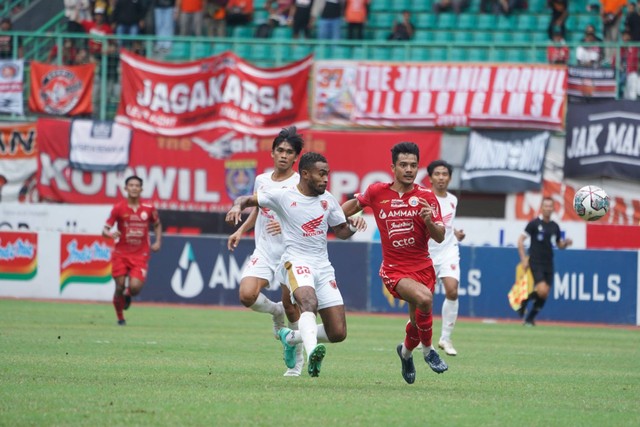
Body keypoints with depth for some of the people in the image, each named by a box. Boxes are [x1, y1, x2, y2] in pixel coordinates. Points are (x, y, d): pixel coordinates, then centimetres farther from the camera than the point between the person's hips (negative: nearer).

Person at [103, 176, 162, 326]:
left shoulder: (149, 208, 0)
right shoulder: (118, 208, -5)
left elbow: (157, 224, 20)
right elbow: (105, 230, -5)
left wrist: (158, 242, 5)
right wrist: (110, 234, -28)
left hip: (140, 256, 0)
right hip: (121, 254, 0)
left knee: (135, 287, -16)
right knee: (120, 287, -3)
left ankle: (128, 295, 23)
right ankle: (120, 318, 20)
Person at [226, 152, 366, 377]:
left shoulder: (328, 200, 11)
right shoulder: (284, 196, -3)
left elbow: (341, 232, 21)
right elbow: (248, 199, 3)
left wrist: (353, 225, -2)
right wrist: (237, 206, -20)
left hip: (323, 266, 5)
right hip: (296, 262, -5)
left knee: (338, 333, 0)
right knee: (310, 302, -38)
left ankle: (290, 337, 25)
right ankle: (312, 353, -56)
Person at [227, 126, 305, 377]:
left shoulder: (300, 184, -8)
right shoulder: (262, 180, 8)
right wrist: (241, 230, 17)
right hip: (264, 251, 4)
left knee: (291, 307, 0)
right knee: (247, 295, -18)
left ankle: (297, 359, 20)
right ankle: (275, 311, 16)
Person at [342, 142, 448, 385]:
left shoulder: (426, 197, -3)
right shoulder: (376, 192, -2)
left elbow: (440, 237, -8)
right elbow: (356, 203, 20)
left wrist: (428, 220, -27)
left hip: (422, 267, 2)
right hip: (394, 270, -2)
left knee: (418, 322, 8)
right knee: (424, 298, -31)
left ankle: (406, 352, 45)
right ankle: (427, 349, -7)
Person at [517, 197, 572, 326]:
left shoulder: (555, 226, 11)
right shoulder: (534, 223, -5)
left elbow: (559, 245, 21)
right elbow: (521, 240, -6)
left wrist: (566, 243, -3)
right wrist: (523, 259, -13)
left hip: (549, 265, 6)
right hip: (536, 263, -6)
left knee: (544, 296, 4)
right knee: (542, 291, -21)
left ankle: (529, 319, 19)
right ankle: (524, 300, 6)